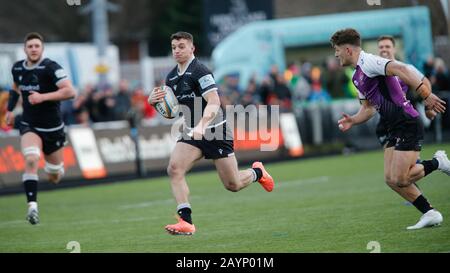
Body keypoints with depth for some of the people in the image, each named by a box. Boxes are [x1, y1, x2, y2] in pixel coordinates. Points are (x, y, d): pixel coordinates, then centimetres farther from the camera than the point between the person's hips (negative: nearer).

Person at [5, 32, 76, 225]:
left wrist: (43, 97, -29)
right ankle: (32, 206, -29)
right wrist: (10, 109, 19)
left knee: (54, 177, 11)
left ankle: (56, 170, 50)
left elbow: (70, 91, -25)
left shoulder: (50, 68, -15)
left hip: (52, 128, -2)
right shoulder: (17, 68, 2)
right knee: (31, 160, -29)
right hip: (29, 126, 2)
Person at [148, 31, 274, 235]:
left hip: (215, 131, -6)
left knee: (233, 185, 1)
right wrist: (153, 99, -4)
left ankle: (257, 172, 37)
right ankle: (186, 222, -22)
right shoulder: (172, 77, 9)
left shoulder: (199, 71, -16)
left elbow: (214, 102, -26)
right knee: (174, 169, -20)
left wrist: (202, 125, -41)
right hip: (192, 134, 6)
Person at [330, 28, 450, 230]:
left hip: (408, 124, -10)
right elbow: (369, 108, 27)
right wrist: (352, 121, 8)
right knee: (391, 179, 4)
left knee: (399, 179, -13)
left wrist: (426, 94, -36)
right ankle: (429, 213, 9)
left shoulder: (368, 62, -13)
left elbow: (400, 69, -27)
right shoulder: (357, 77, 19)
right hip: (396, 129, 10)